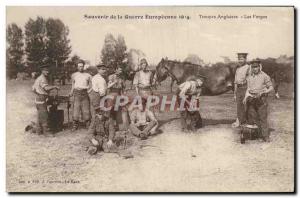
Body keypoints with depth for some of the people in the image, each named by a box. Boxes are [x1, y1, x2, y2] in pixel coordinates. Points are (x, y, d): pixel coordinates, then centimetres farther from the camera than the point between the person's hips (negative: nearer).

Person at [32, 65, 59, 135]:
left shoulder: (38, 78, 17)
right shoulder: (42, 78, -15)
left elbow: (33, 89, 20)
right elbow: (47, 88, -31)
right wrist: (54, 87, -22)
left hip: (38, 99, 10)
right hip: (41, 100, -10)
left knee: (40, 116, 14)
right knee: (44, 116, -7)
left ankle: (39, 131, 19)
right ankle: (46, 131, -5)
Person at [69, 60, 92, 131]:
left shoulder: (87, 75, 9)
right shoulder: (74, 75, 15)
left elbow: (90, 86, 13)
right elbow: (73, 85, 20)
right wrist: (71, 92, 6)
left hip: (84, 93, -1)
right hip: (76, 93, 1)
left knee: (86, 110, -4)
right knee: (76, 110, -4)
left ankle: (88, 125, 2)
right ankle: (75, 126, 3)